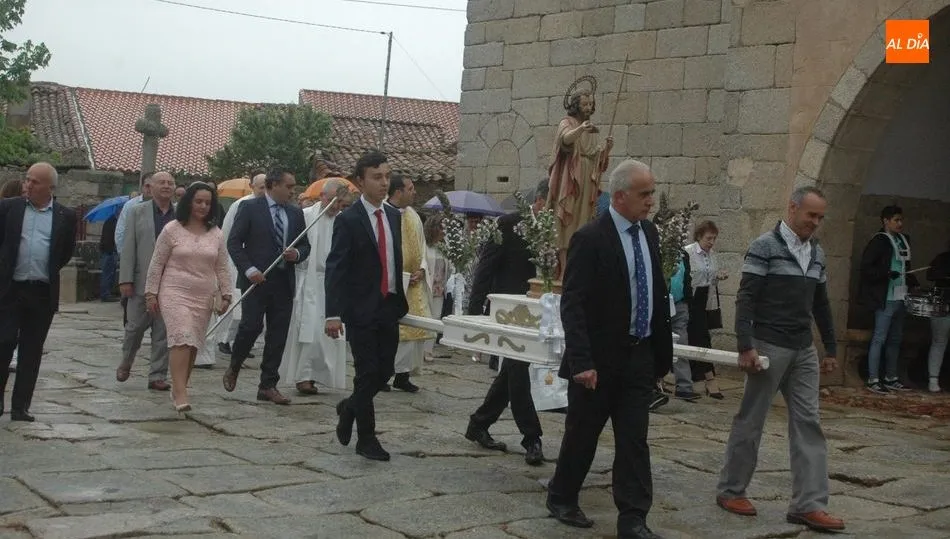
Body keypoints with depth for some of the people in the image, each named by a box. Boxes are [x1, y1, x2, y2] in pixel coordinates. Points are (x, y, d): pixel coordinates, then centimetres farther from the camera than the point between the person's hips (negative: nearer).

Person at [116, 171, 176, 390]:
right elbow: (128, 247, 1)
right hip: (143, 281, -1)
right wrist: (125, 279, -6)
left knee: (164, 331, 3)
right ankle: (125, 363, 31)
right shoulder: (137, 212, 5)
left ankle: (157, 376, 11)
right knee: (135, 326, 6)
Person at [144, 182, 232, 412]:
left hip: (204, 297, 4)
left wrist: (226, 295, 6)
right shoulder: (172, 230, -1)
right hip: (175, 293, -4)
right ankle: (180, 393, -22)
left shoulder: (216, 234, 9)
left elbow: (222, 268, 13)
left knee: (193, 344, 6)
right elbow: (156, 264, 2)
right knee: (182, 339, -18)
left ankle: (178, 388, 20)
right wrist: (151, 293, -1)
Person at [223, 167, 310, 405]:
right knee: (251, 326, -10)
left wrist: (297, 254, -5)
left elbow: (305, 245, 18)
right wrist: (249, 269, -15)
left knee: (278, 336, 4)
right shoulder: (250, 208, -2)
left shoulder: (295, 213, 13)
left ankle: (268, 385, 11)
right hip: (256, 279, -5)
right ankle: (233, 369, 17)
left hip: (284, 282, 5)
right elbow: (234, 242, -5)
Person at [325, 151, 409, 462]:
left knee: (385, 370, 8)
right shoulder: (348, 220, -9)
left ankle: (349, 408, 34)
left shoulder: (395, 216, 10)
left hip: (390, 306, 6)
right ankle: (366, 438, 11)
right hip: (361, 308, -6)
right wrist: (333, 314, -20)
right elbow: (335, 269, -13)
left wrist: (402, 298, 12)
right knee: (368, 372, -2)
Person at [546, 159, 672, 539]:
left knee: (634, 440, 3)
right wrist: (582, 362, -24)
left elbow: (657, 292, 14)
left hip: (639, 355, 6)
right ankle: (561, 498, 29)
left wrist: (662, 348, 11)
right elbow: (573, 305, -18)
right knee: (582, 434, 9)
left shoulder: (649, 233, 7)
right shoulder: (590, 238, -15)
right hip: (600, 357, -5)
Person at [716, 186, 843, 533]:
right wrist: (745, 346, -21)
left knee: (807, 423, 1)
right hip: (769, 347, -6)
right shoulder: (765, 246, -9)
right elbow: (746, 299, -13)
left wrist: (830, 349, 18)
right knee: (750, 420, 3)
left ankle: (808, 504, 3)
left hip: (804, 350, 6)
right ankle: (730, 491, 17)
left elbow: (821, 304, 18)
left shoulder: (817, 253, 11)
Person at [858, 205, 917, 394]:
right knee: (879, 339, -5)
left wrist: (913, 282, 8)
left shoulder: (904, 240, 14)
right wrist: (887, 274, -24)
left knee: (895, 339, 13)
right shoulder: (879, 241, -9)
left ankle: (891, 378, 22)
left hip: (901, 298, 8)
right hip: (886, 299, -8)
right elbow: (866, 268, -14)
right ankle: (873, 380, -1)